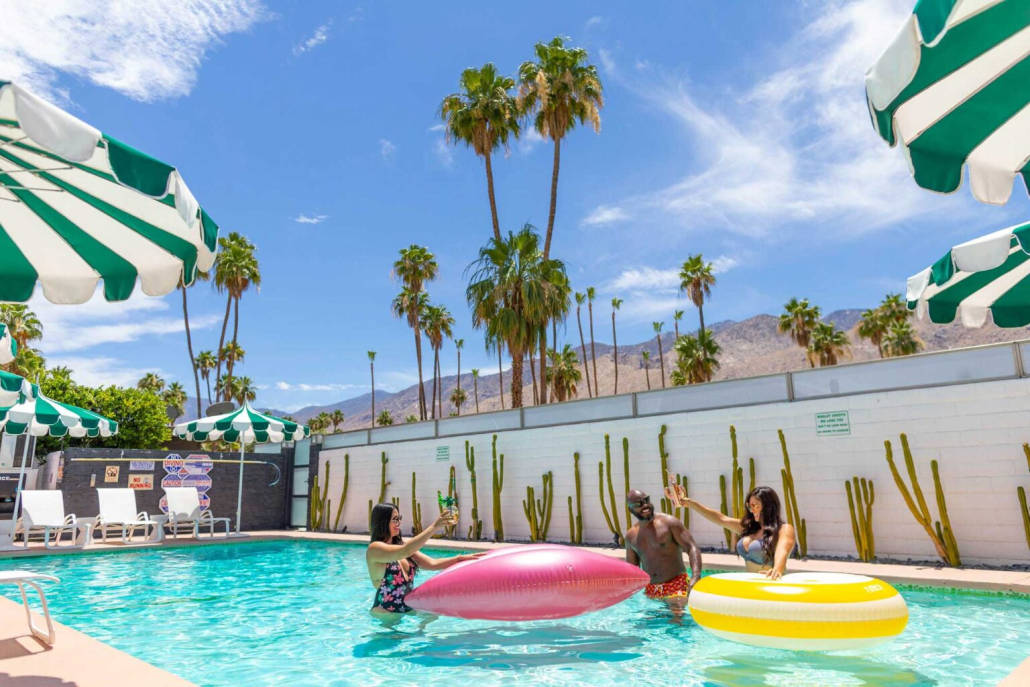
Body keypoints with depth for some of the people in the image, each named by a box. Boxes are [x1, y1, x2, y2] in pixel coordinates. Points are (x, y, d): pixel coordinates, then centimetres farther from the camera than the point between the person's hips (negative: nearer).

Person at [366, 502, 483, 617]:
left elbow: (432, 563, 5)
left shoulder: (400, 546, 11)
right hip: (385, 615, -6)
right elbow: (406, 551, -28)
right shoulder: (374, 548, -11)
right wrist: (434, 527, -30)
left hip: (408, 610, 6)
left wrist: (461, 558, -9)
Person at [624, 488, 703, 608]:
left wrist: (696, 576, -27)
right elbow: (631, 568, 19)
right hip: (650, 590, 5)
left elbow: (692, 548, -12)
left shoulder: (669, 522, -5)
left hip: (676, 584, -5)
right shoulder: (631, 536, 8)